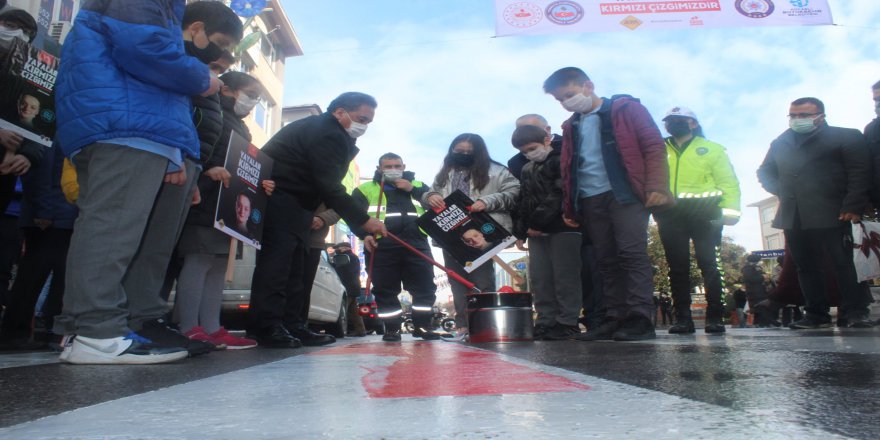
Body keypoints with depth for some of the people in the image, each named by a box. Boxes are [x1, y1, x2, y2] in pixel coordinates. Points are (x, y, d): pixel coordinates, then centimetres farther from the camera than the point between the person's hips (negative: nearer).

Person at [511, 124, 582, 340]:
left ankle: (567, 322, -3)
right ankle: (546, 321, 9)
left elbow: (559, 195, -14)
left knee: (564, 276, -7)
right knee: (539, 278, 3)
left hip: (563, 227, -7)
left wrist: (538, 221, -17)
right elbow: (522, 202, 21)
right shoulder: (526, 170, 22)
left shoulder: (561, 161, -2)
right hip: (536, 231, 8)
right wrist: (520, 229, 9)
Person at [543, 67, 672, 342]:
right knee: (607, 260, 3)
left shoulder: (626, 109, 6)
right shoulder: (572, 127, 21)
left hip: (625, 195, -5)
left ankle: (639, 319, -11)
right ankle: (614, 319, 5)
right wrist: (569, 206, 13)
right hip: (590, 200, 5)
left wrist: (656, 187, -13)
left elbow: (654, 146, -2)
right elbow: (567, 168, 21)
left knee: (632, 252, -12)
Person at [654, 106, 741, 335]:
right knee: (677, 266, 0)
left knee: (709, 263, -5)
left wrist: (730, 209, -8)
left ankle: (715, 316, 1)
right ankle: (682, 318, 4)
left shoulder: (711, 149, 15)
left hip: (703, 212, -1)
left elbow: (728, 181, 7)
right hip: (670, 214, 2)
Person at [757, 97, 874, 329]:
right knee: (806, 266, 4)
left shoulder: (846, 136, 6)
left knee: (844, 262, -4)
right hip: (793, 216, 4)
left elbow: (860, 172, -2)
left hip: (831, 214, -4)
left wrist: (853, 206, -12)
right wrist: (781, 191, 11)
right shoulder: (780, 143, 20)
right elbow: (764, 172, 28)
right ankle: (816, 314, 8)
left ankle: (856, 312, 2)